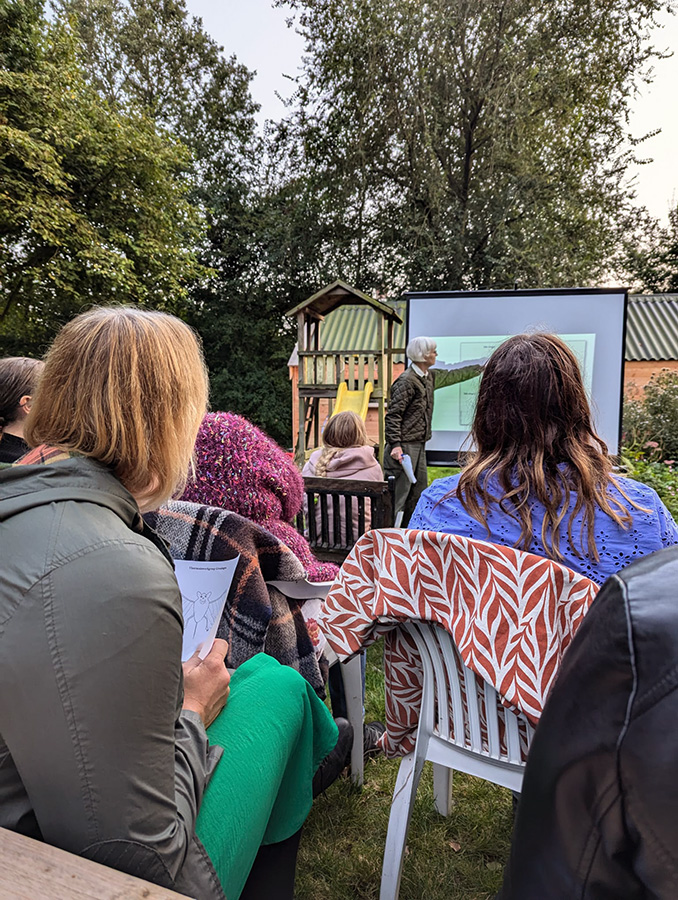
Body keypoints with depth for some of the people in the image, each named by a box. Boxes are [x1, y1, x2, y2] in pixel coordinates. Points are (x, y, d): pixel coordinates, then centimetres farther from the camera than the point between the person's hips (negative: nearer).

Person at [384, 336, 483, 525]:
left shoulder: (430, 377, 13)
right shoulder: (406, 381, -14)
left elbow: (454, 375, 30)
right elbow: (393, 415, -18)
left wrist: (483, 367, 39)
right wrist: (395, 445, -25)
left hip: (419, 445, 10)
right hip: (404, 446, -10)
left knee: (418, 492, 14)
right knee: (398, 492, -9)